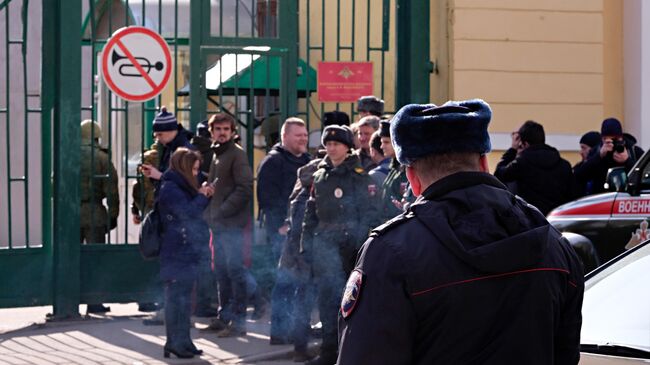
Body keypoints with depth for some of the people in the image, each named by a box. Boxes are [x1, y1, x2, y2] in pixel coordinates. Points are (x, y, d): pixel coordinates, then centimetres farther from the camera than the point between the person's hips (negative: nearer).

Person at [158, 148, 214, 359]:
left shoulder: (182, 187, 19)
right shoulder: (170, 188, -11)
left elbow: (195, 212, 25)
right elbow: (187, 212, -20)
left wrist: (203, 196, 9)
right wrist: (202, 196, -6)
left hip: (187, 252, 10)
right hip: (177, 253, -10)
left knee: (183, 297, 11)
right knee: (177, 296, -9)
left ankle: (182, 342, 15)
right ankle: (175, 343, -7)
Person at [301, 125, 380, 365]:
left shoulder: (359, 176, -3)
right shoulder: (320, 176, 13)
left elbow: (369, 212, -6)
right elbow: (311, 212, 17)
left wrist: (362, 243, -13)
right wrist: (306, 242, 12)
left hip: (350, 241, -5)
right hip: (324, 241, 5)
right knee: (327, 293, 1)